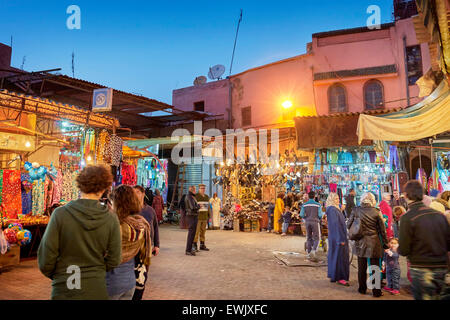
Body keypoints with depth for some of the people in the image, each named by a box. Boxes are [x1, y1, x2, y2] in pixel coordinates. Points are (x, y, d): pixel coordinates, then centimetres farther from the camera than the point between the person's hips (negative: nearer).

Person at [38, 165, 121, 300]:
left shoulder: (60, 214, -14)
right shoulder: (111, 219, -10)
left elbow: (46, 258, -9)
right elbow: (113, 261, -4)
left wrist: (55, 275, 11)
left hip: (64, 289, -1)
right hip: (97, 289, 1)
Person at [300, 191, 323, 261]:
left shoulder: (304, 205, 1)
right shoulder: (318, 205, -5)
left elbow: (301, 214, -5)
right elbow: (320, 215, -10)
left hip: (307, 222, 3)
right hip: (315, 222, -3)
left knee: (309, 238, 13)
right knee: (317, 239, 4)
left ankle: (309, 253, 15)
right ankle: (313, 251, -17)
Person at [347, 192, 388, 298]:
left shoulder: (355, 210, -4)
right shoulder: (376, 212, -8)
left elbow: (349, 225, 2)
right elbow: (382, 230, -1)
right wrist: (385, 244, 8)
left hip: (360, 242, 2)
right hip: (374, 243, -2)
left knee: (362, 267, 13)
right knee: (375, 267, 8)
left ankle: (362, 289, 24)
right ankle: (376, 291, 15)